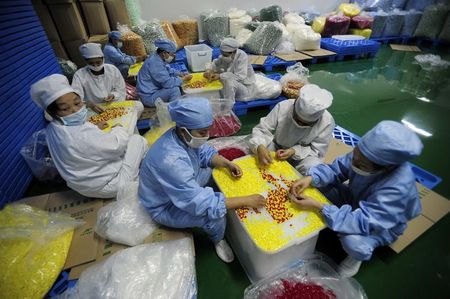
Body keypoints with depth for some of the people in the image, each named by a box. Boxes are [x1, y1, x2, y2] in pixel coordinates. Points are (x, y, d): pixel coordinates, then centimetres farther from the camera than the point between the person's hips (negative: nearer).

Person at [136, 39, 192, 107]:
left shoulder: (159, 58, 3)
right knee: (174, 89, -25)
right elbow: (167, 83, -29)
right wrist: (184, 79, -17)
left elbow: (169, 70, 21)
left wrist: (180, 74, 3)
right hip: (148, 97, -10)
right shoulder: (155, 63, -26)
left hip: (154, 90, 10)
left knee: (177, 80, 10)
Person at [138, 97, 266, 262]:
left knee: (217, 169, 4)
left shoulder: (183, 136, -18)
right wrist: (246, 201, -32)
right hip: (165, 207, -7)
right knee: (215, 214, -22)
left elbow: (205, 153, 1)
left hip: (184, 187, 8)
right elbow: (200, 203, -37)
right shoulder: (171, 160, -41)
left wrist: (228, 164, -16)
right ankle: (218, 240, 12)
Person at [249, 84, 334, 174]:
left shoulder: (327, 122, -21)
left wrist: (295, 151, -32)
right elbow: (261, 129, -18)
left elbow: (317, 151, -13)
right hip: (276, 147, 1)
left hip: (302, 155, 0)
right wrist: (260, 147, -40)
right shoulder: (283, 106, -23)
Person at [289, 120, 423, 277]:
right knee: (317, 184, -14)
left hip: (383, 225, -5)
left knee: (352, 240, -35)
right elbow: (337, 169, -15)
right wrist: (310, 178, -34)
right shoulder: (369, 154, -27)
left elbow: (362, 222, -41)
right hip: (356, 199, 5)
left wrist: (317, 206, -44)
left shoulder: (397, 187, -41)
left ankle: (357, 256, 4)